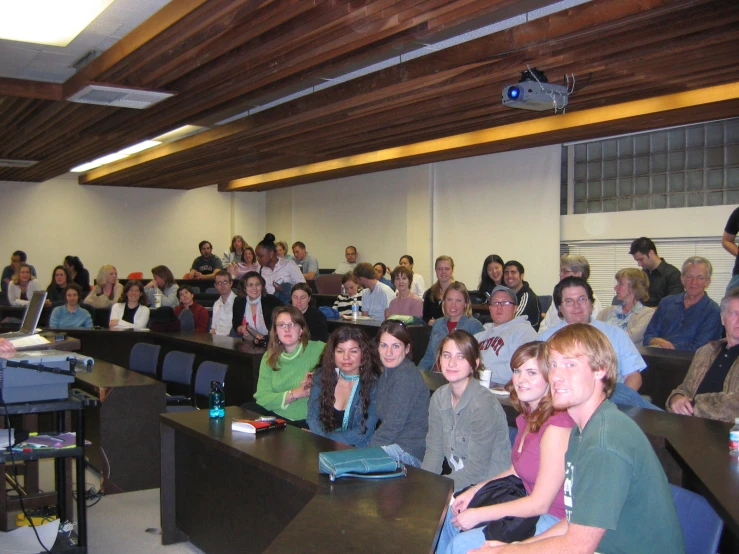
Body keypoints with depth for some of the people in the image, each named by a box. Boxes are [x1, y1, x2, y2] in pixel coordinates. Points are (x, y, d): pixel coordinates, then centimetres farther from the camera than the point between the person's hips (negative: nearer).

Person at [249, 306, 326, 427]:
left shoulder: (319, 350, -5)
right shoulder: (269, 357, 9)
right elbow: (262, 397, -1)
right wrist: (295, 394, -16)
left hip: (308, 422, -4)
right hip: (276, 416, 5)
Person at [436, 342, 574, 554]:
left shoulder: (557, 425, -25)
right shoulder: (528, 417, 5)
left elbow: (539, 503, -24)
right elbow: (515, 471, 14)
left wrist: (478, 515, -18)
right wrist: (475, 490, 0)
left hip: (552, 520, -10)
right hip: (530, 504, 10)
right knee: (452, 515, 17)